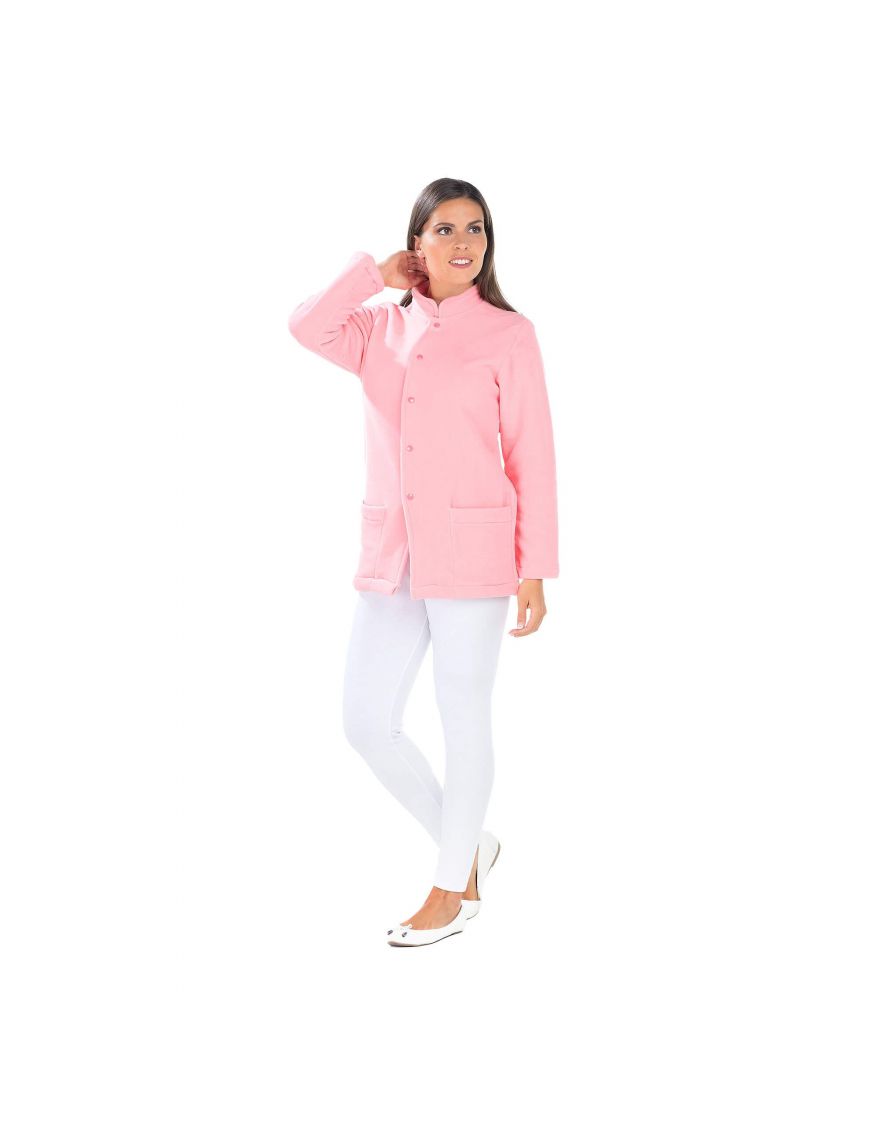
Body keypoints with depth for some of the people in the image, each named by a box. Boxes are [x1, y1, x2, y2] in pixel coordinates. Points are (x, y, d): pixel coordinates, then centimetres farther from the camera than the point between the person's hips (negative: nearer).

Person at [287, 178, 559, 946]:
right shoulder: (382, 330, 11)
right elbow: (308, 327, -9)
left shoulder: (508, 335, -3)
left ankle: (456, 888, 25)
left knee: (463, 721, 6)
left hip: (471, 555, -5)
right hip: (391, 558, 5)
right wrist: (380, 273, 1)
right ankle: (469, 845, 28)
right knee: (367, 723, 6)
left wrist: (535, 573, -8)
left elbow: (533, 459, -4)